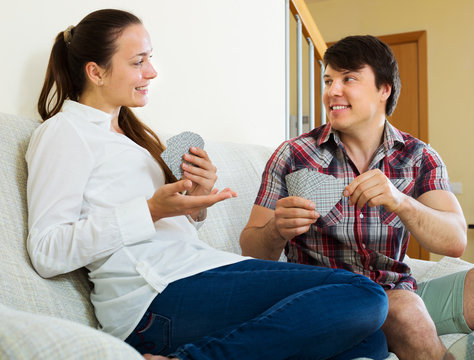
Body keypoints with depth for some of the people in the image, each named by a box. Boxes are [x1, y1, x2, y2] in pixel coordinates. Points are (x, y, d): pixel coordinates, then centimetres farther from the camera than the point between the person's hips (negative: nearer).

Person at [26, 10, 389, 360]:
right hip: (157, 298, -8)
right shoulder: (64, 132, 0)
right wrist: (151, 210, -18)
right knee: (365, 296, -18)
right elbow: (47, 254, -12)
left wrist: (195, 202, 5)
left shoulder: (131, 133, 26)